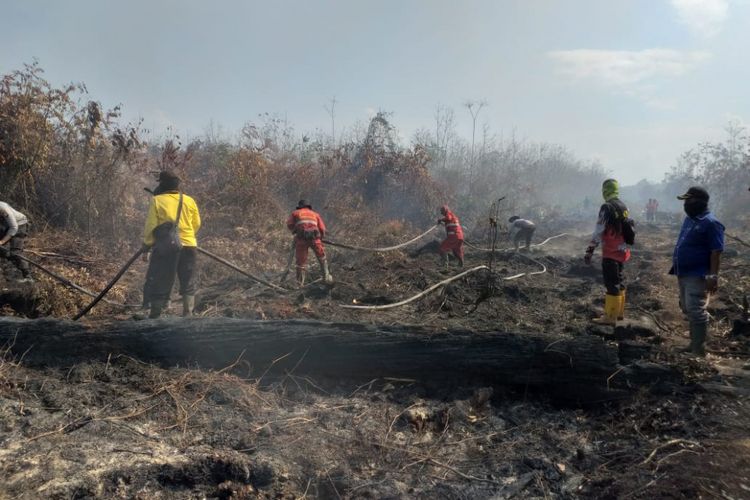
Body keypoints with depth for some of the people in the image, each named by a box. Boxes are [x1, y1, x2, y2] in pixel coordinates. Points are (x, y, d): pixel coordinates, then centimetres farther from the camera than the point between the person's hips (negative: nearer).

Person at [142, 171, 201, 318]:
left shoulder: (157, 201, -4)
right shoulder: (189, 201, 6)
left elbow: (150, 225, -6)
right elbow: (197, 224, 11)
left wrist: (147, 243, 8)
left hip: (166, 247, -3)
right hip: (189, 246, 3)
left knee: (158, 281, 8)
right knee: (188, 282, 12)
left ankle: (155, 314, 10)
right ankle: (188, 313, 10)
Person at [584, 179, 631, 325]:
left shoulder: (607, 207, -17)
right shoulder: (624, 207, 10)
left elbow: (599, 231, -20)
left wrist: (590, 250, -17)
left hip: (611, 252, -9)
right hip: (623, 251, 9)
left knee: (611, 284, -5)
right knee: (619, 281, 19)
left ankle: (610, 317, -2)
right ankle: (619, 312, 30)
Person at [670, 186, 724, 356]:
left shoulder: (710, 223, -15)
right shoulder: (689, 219, 13)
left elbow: (716, 252, -18)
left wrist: (713, 276, -22)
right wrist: (677, 268, 20)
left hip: (697, 276, -9)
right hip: (684, 273, 9)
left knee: (695, 312, -8)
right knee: (688, 310, 16)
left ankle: (699, 350, -1)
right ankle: (694, 344, 27)